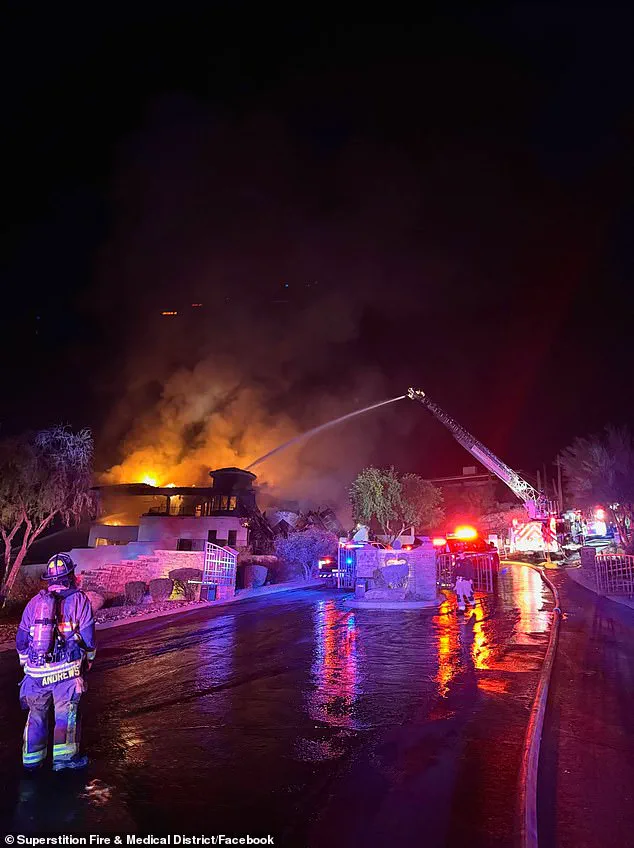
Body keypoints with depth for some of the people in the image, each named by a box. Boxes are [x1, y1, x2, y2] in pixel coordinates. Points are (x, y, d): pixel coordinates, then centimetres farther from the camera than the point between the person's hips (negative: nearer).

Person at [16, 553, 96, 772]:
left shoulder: (35, 601, 7)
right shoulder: (79, 599, -4)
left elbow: (21, 640, 12)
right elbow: (88, 637, -5)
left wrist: (27, 663, 26)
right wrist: (89, 659, 12)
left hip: (36, 671, 4)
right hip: (66, 670, -4)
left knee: (37, 714, 17)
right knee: (66, 712, 8)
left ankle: (32, 759, 26)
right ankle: (64, 757, 10)